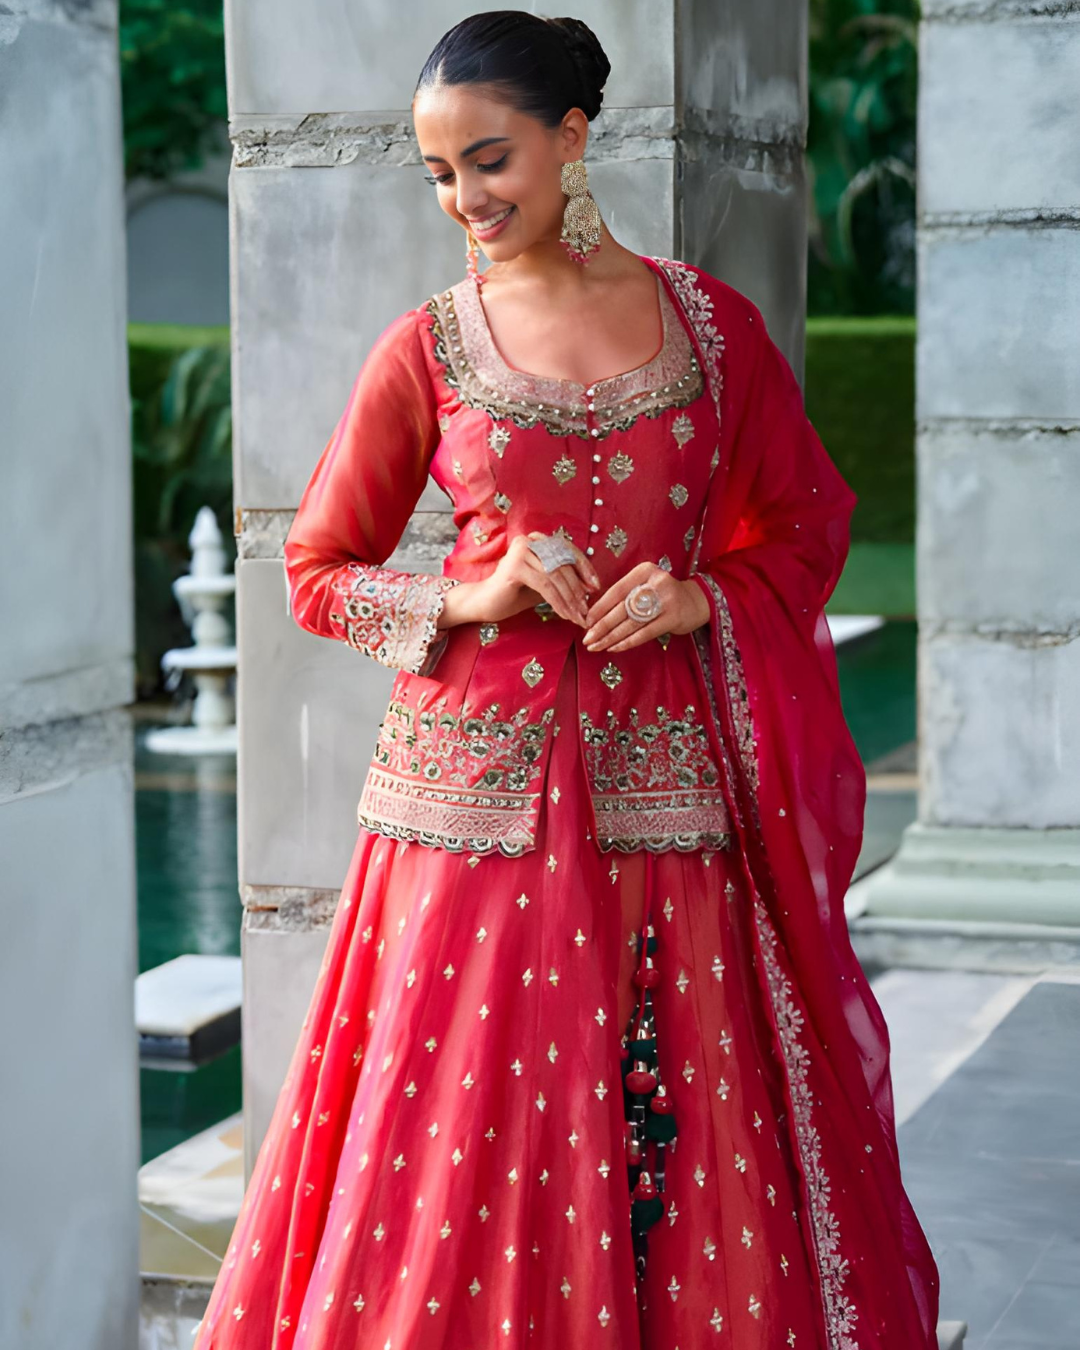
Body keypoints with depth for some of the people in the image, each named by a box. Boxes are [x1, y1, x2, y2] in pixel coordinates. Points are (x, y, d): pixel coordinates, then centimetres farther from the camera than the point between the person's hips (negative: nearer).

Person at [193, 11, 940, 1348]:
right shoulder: (425, 349, 4)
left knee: (692, 1149, 3)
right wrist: (469, 600, -8)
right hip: (483, 780, -1)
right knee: (464, 1150, 0)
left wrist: (704, 597, -5)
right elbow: (318, 570, 9)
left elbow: (806, 521, 14)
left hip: (665, 777, 1)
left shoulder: (710, 321, 6)